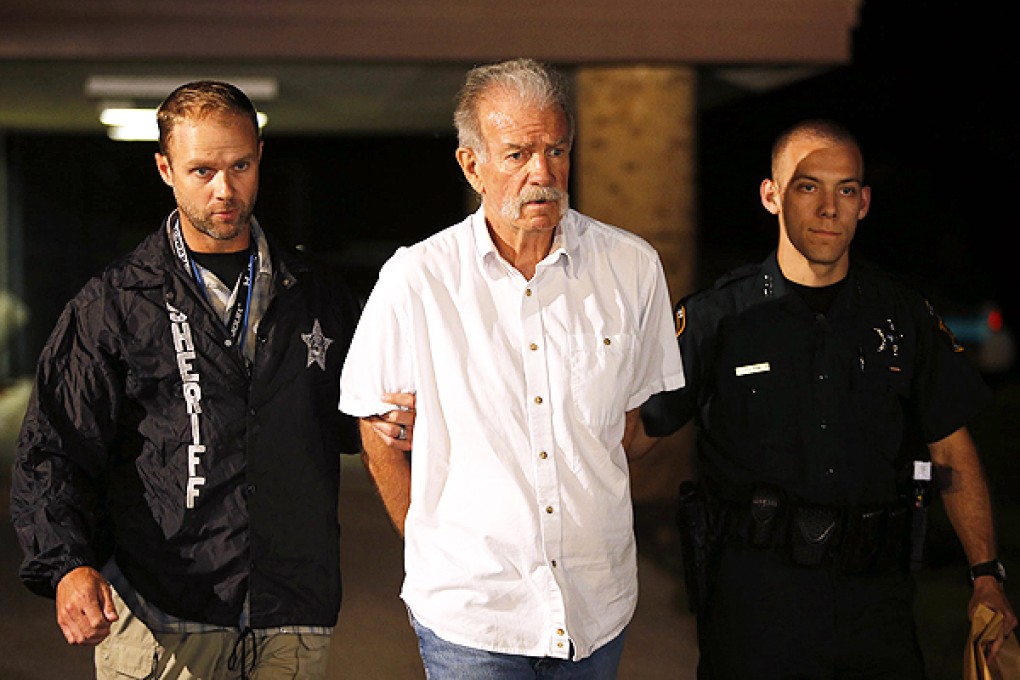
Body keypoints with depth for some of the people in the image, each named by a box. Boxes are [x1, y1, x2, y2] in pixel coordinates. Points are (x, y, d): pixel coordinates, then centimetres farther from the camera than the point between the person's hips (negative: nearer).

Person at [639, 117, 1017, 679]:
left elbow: (953, 454, 10)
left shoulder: (904, 316, 6)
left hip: (875, 591, 3)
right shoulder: (716, 316, -2)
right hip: (753, 595, -2)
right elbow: (634, 428, -1)